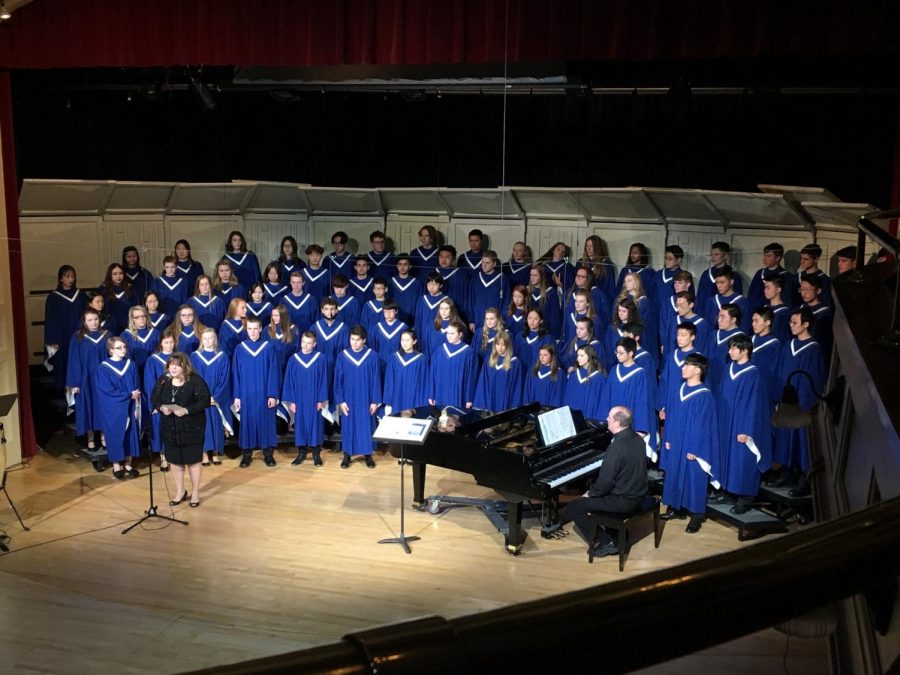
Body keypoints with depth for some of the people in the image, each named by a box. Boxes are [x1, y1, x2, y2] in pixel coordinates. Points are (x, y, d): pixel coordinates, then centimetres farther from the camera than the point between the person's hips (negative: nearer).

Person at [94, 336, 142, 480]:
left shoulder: (131, 365, 4)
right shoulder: (103, 368, -9)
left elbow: (136, 388, 5)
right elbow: (108, 391, -13)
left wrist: (136, 407, -5)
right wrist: (129, 395, -14)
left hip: (129, 408, 4)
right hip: (113, 410, -4)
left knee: (130, 434, 8)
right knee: (115, 436, 3)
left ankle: (128, 464, 19)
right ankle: (116, 466, 14)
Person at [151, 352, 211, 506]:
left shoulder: (195, 380, -13)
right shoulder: (163, 380, 2)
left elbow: (205, 400, -15)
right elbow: (154, 398, 9)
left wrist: (186, 410, -25)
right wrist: (161, 407, -14)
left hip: (191, 428, -4)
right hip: (170, 428, 4)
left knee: (193, 460, 5)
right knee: (175, 460, 13)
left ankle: (195, 493, 20)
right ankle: (180, 492, 29)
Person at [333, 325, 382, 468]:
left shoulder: (372, 356, -5)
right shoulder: (342, 356, -3)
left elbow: (376, 380, -3)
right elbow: (338, 380, 0)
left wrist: (375, 401, -5)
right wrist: (340, 401, -6)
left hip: (366, 399, 0)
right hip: (348, 399, 1)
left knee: (366, 426, 7)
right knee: (348, 427, 7)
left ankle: (368, 455, 19)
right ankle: (347, 455, 19)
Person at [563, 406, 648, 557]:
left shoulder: (617, 447, -27)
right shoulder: (637, 439, 1)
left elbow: (605, 481, -23)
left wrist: (590, 493, -3)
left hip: (623, 500, -9)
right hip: (638, 493, 9)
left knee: (573, 507, 1)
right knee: (593, 489, 29)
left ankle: (605, 542, 2)